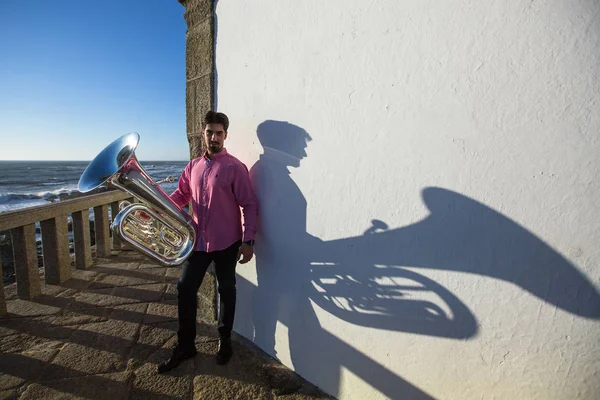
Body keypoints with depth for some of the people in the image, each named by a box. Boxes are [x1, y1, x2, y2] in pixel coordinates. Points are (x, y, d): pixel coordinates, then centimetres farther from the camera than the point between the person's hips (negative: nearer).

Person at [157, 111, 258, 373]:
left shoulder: (234, 168, -9)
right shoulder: (193, 166, 8)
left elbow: (249, 205, -11)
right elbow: (181, 195, 14)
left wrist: (248, 241, -16)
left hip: (226, 243, -5)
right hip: (198, 241, 5)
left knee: (226, 292, 11)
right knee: (185, 290, 10)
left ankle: (225, 341, 34)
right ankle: (185, 346, 29)